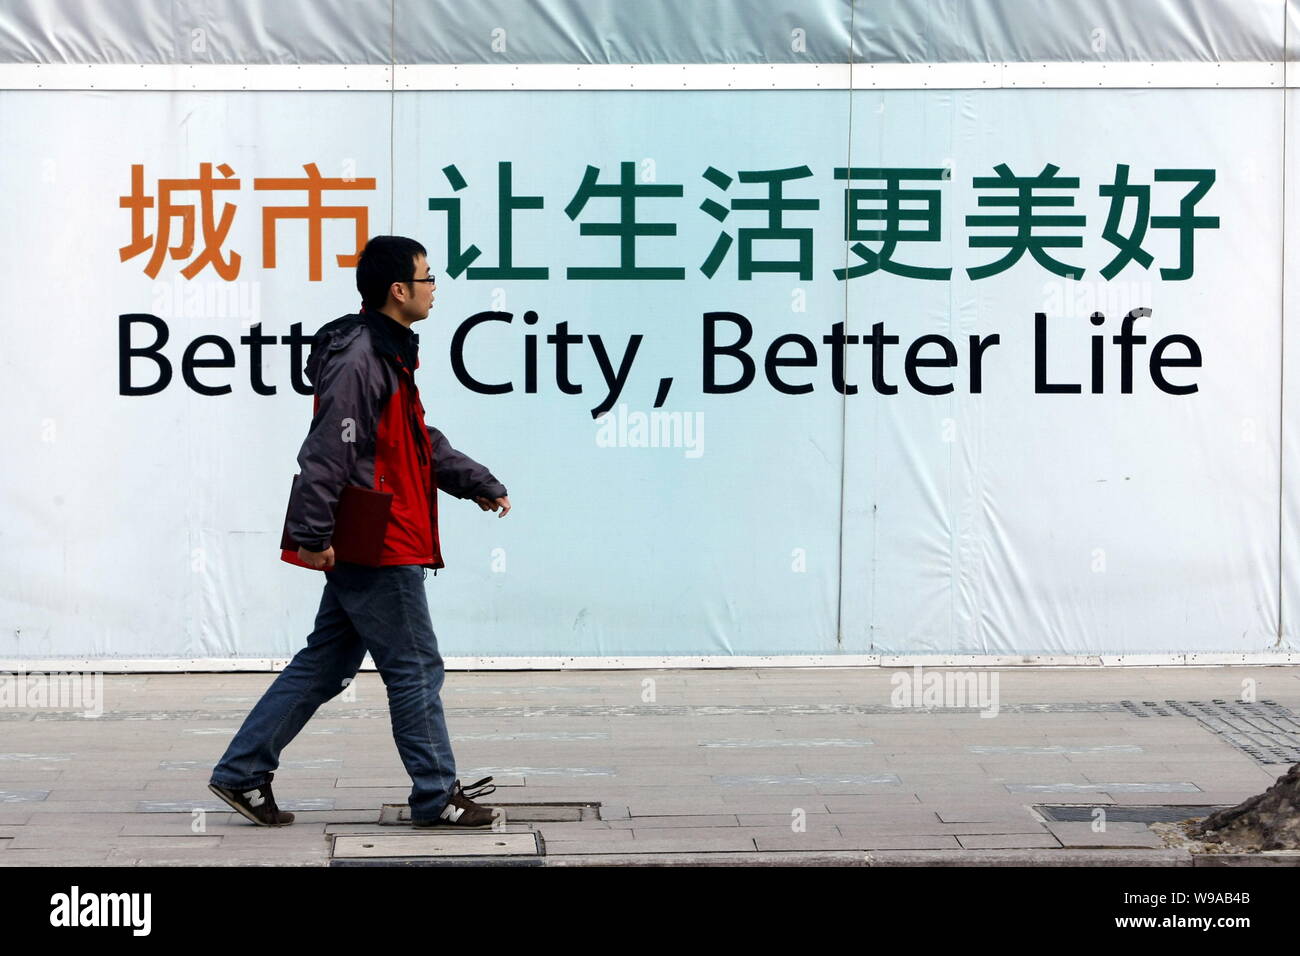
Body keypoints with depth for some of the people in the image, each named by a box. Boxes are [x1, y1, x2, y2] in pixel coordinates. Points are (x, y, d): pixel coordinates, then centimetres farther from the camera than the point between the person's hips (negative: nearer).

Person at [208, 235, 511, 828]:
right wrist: (312, 534, -25)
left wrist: (477, 484, 26)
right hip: (378, 547, -11)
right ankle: (437, 798, 10)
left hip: (364, 548, 11)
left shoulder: (389, 354, 17)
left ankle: (243, 772, 18)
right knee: (416, 669, -1)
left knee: (324, 666, 14)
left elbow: (420, 443, 28)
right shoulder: (360, 359, -17)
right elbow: (327, 453, -22)